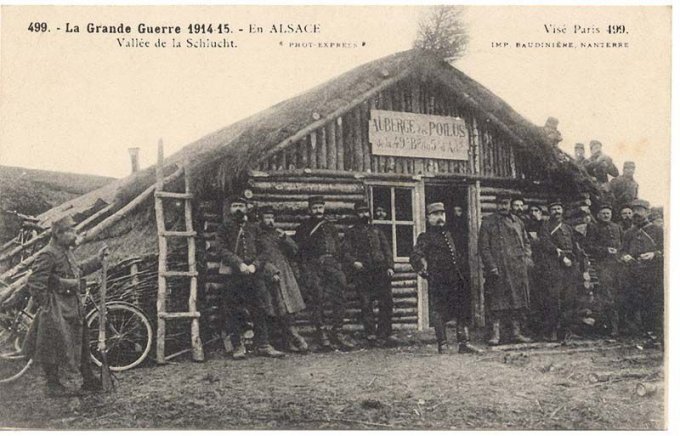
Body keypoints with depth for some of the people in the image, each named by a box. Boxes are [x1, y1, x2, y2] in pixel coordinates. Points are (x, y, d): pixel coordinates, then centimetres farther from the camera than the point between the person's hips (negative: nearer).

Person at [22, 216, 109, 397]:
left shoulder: (68, 251, 12)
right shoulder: (48, 255, -19)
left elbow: (79, 270, 27)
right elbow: (35, 283, -21)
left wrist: (98, 258, 21)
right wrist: (45, 306, -18)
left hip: (73, 305, 10)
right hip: (56, 309, -10)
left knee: (81, 343, 14)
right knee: (54, 347, 0)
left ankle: (89, 381, 24)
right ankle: (53, 386, 12)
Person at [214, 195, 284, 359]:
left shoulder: (254, 229, 15)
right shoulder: (224, 228, 7)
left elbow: (262, 251, 11)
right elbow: (221, 249, -6)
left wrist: (254, 265, -8)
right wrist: (239, 264, -17)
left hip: (254, 274, 2)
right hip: (232, 275, -2)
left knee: (260, 310, 1)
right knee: (233, 313, -1)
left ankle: (262, 345, 7)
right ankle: (238, 347, 7)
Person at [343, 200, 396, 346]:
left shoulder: (376, 230, 20)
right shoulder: (351, 233, 11)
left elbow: (386, 249, 15)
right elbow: (346, 252, 2)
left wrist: (390, 266, 2)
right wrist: (353, 262, -18)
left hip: (381, 272, 3)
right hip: (362, 273, -3)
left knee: (386, 304, -2)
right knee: (366, 305, -3)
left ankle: (384, 334, 5)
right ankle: (371, 335, 3)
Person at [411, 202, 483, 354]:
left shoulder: (448, 235, 18)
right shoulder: (426, 237, -4)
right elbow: (414, 257, -12)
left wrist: (461, 278, 20)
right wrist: (425, 273, -12)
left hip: (455, 281, 7)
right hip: (437, 283, -7)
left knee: (462, 312, 5)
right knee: (439, 314, 0)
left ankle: (464, 343, 10)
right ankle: (442, 345, 7)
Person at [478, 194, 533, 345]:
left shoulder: (517, 221, 15)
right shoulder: (488, 222, 0)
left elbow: (526, 242, 22)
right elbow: (484, 247, -4)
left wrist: (527, 258, 6)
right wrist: (492, 266, -13)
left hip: (518, 269, 5)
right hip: (498, 269, -5)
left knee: (517, 301, 7)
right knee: (497, 301, -6)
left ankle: (516, 332, 15)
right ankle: (495, 333, -3)